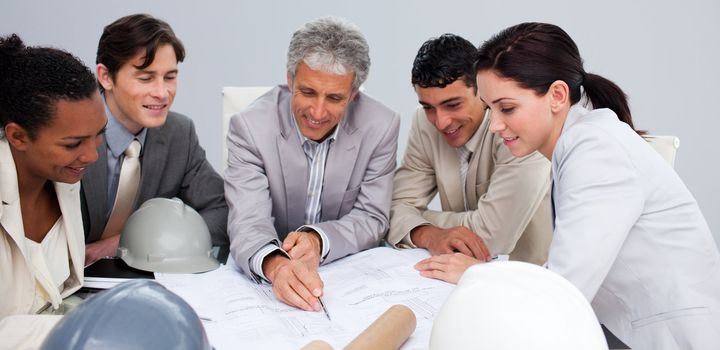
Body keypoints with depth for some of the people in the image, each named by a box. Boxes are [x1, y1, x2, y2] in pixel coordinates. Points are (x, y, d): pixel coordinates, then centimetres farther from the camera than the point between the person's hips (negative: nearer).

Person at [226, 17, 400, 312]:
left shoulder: (381, 126, -10)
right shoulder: (250, 126, -15)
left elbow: (372, 218, -6)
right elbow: (248, 223, -21)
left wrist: (319, 239, -27)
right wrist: (275, 264, -44)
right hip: (269, 280, -2)